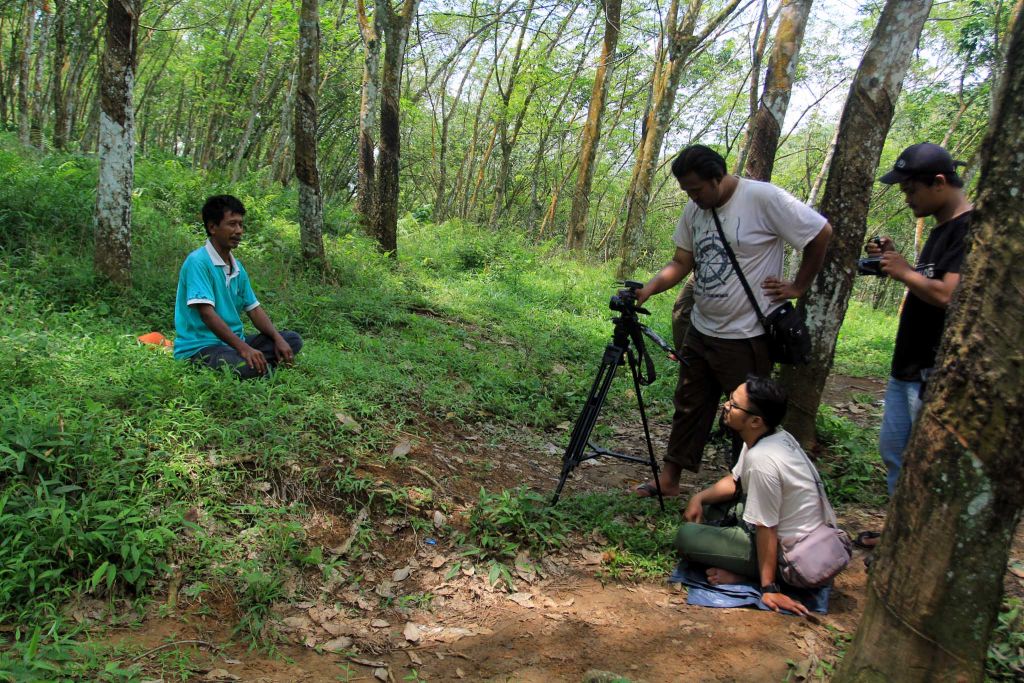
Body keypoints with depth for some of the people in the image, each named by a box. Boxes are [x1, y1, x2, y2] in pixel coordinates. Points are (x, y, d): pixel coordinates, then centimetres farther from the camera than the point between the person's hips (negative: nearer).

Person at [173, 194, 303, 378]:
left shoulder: (237, 267, 11)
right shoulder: (198, 262, -14)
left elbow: (254, 309, 14)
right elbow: (206, 313, -23)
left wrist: (278, 339, -3)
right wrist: (243, 348, -29)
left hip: (235, 342, 9)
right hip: (200, 347, -9)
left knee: (292, 340, 1)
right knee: (248, 368, -36)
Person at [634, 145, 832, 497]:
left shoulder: (764, 198, -16)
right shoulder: (695, 209, 4)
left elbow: (821, 234, -10)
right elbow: (682, 262, 9)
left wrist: (798, 286, -7)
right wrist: (648, 289, -7)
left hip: (747, 337, -7)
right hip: (701, 332, 7)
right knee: (688, 407, 14)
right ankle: (668, 480, 26)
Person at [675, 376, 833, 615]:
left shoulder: (761, 460, -30)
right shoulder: (777, 436, -1)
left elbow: (766, 530, -24)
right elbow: (734, 482, 12)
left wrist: (769, 587, -17)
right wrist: (699, 498, -3)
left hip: (786, 553, -9)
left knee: (686, 536, -13)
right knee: (709, 504, 16)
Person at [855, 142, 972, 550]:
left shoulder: (971, 229, -16)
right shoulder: (941, 228, 16)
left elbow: (949, 295, -27)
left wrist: (904, 272, -13)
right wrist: (894, 263, 7)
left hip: (937, 374, -11)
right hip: (908, 367, 11)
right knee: (893, 451, 18)